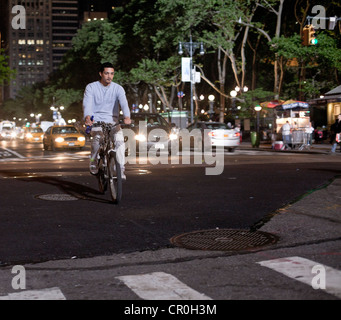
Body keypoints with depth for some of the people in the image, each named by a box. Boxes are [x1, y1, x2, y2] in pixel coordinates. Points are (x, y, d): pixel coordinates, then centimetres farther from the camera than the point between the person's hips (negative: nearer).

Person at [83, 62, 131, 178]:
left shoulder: (118, 88, 4)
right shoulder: (91, 87, 3)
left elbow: (123, 103, -13)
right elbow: (87, 103, -13)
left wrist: (127, 116, -35)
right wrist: (87, 117, -36)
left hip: (112, 121, 1)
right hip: (96, 121, -1)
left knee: (120, 139, -27)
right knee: (97, 137, -32)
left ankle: (120, 169, -18)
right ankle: (94, 163, -8)